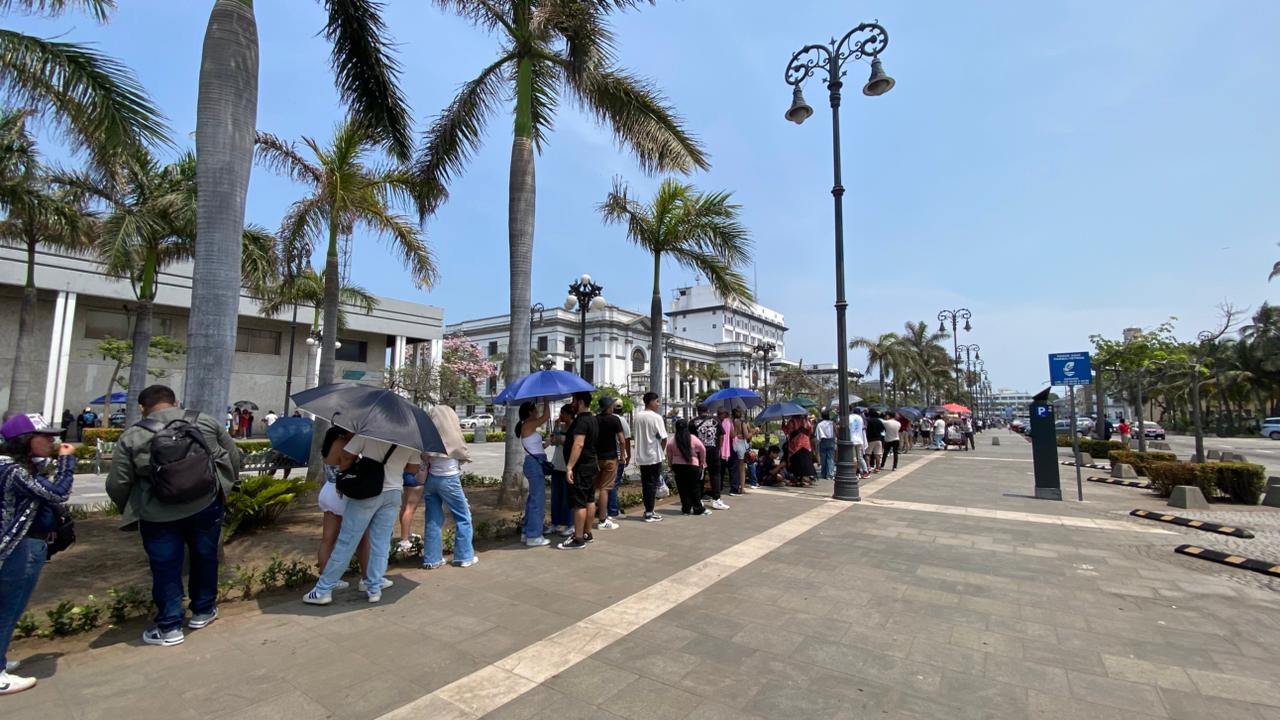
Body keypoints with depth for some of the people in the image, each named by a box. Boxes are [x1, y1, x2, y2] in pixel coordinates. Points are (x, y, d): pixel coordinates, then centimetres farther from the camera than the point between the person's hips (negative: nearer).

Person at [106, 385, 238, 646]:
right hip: (205, 506, 2)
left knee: (166, 569, 11)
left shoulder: (131, 437, -3)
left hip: (158, 514, -1)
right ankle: (203, 611, 32)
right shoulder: (206, 422, 2)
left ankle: (169, 627, 19)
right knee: (205, 558, 18)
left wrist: (129, 509, 17)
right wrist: (222, 487, 18)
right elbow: (234, 459, 4)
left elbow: (116, 484, -1)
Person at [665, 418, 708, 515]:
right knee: (695, 488, 8)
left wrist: (671, 465, 14)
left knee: (682, 488, 10)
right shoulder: (693, 438, -10)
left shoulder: (671, 440, -5)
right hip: (693, 466, -2)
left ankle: (686, 509, 14)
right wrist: (702, 462, 12)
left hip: (677, 466, 2)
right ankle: (698, 509, 14)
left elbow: (669, 455, 2)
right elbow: (703, 449, -2)